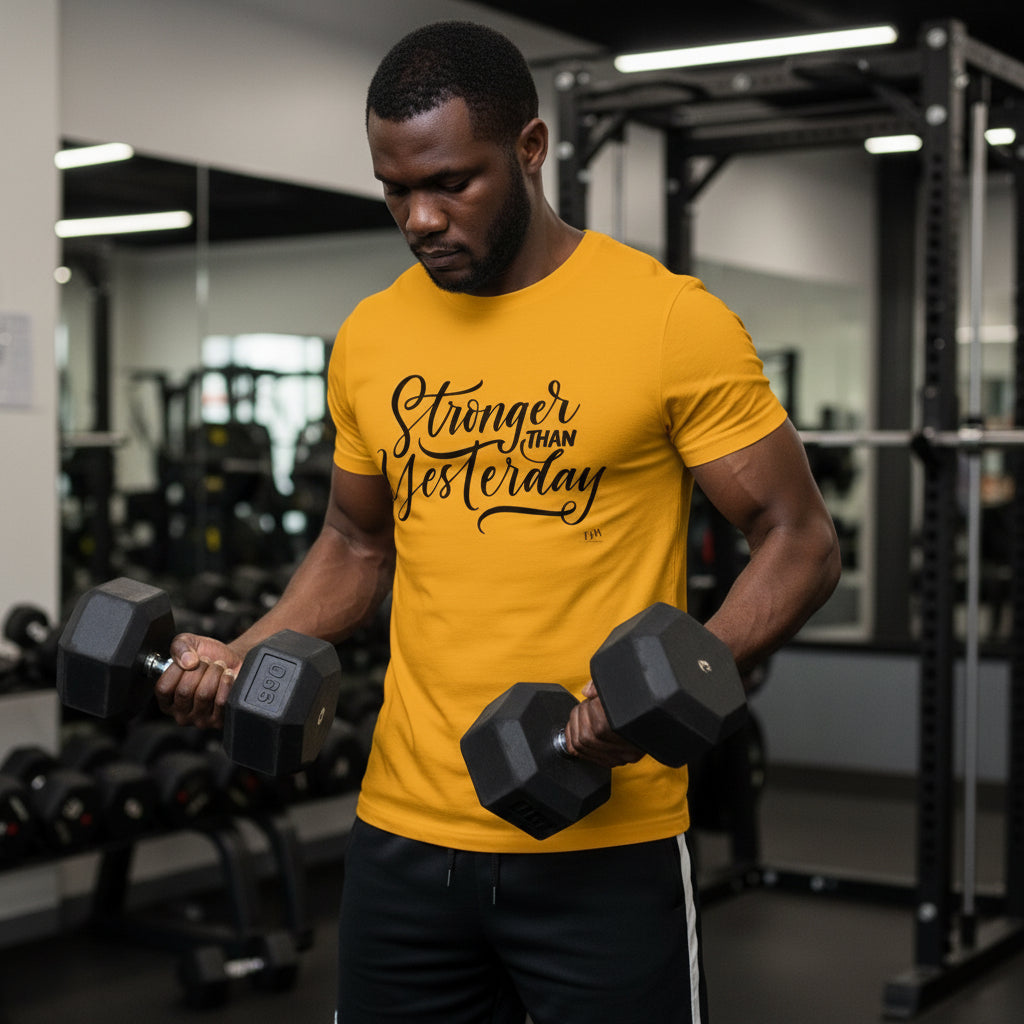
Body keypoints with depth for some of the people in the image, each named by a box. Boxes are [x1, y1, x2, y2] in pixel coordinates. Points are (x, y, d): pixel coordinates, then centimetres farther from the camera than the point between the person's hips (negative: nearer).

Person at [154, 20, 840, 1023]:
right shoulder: (370, 336, 6)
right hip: (403, 828, 5)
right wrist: (242, 654, 1)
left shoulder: (670, 318, -9)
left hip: (605, 840, -4)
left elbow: (797, 540, -6)